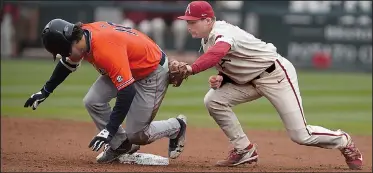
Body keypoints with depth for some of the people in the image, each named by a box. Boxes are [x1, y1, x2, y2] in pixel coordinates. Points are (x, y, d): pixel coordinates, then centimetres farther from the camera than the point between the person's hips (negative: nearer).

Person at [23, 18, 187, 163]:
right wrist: (45, 92, 13)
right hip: (129, 66, 8)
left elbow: (127, 92, -39)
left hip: (153, 72, -8)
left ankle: (177, 126, 21)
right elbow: (68, 63, 13)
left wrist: (109, 130, -39)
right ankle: (120, 144, 11)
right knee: (92, 102, -8)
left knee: (135, 134, -5)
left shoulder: (105, 49, -38)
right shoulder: (81, 36, -12)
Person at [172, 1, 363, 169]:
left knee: (300, 135, -9)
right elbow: (229, 68, 11)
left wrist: (191, 68, -58)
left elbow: (218, 52, -50)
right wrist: (220, 79, -11)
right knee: (213, 100, -10)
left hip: (276, 73, -9)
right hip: (250, 81, 9)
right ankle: (244, 150, 1)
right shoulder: (206, 40, 5)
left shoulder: (222, 32, -25)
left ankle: (343, 142, 20)